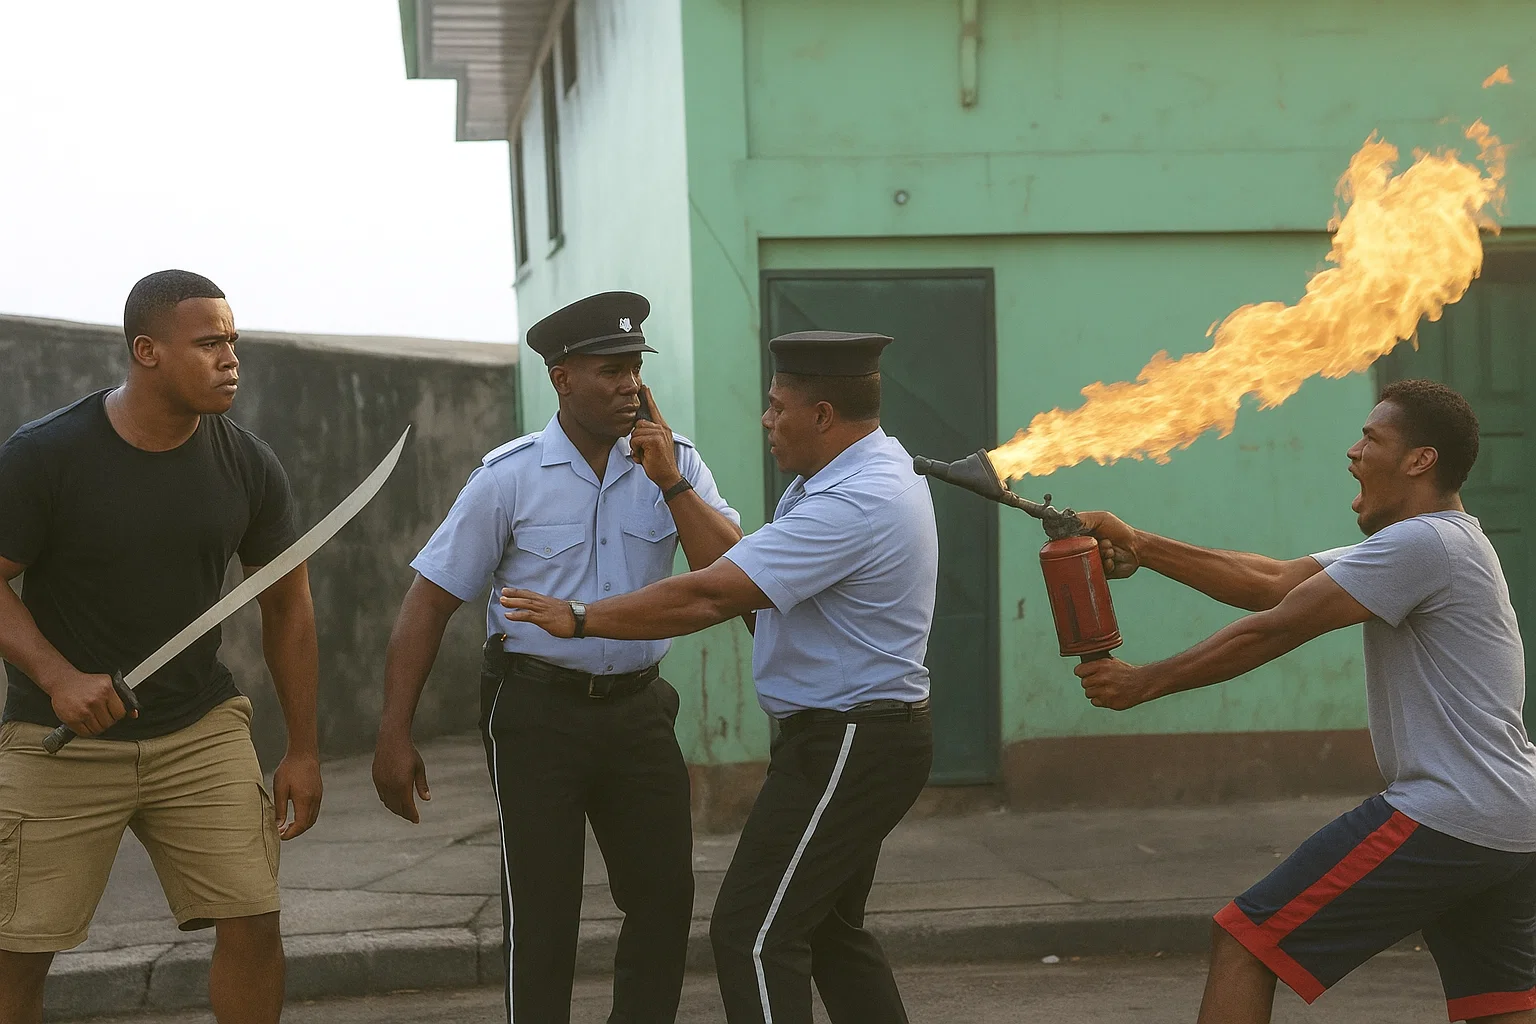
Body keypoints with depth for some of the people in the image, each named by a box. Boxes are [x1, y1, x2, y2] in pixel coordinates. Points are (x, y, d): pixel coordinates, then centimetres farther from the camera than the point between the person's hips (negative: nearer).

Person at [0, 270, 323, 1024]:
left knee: (253, 924, -6)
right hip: (64, 740, -2)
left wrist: (303, 750, 7)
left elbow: (287, 604, 7)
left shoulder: (249, 467, -2)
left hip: (201, 732, 3)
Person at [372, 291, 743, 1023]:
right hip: (536, 711, -3)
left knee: (665, 896, 9)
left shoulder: (674, 464, 0)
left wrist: (671, 484, -19)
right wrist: (394, 736, -10)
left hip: (636, 708, 3)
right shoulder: (511, 477, -7)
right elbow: (430, 599, -6)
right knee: (541, 910, 3)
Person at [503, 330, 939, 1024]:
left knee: (753, 935, -9)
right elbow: (740, 563, 15)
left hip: (845, 746, -11)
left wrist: (579, 619, -18)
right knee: (829, 929, 19)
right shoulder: (866, 470, 11)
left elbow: (708, 597, -26)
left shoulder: (855, 504, -24)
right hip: (866, 736, 11)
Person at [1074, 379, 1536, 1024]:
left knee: (1246, 940, -7)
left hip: (1440, 820, -10)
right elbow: (1272, 582, 13)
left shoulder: (1422, 543, -12)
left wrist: (1144, 682, -5)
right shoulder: (1441, 544, 20)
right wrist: (1139, 548, 6)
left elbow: (1272, 631, -13)